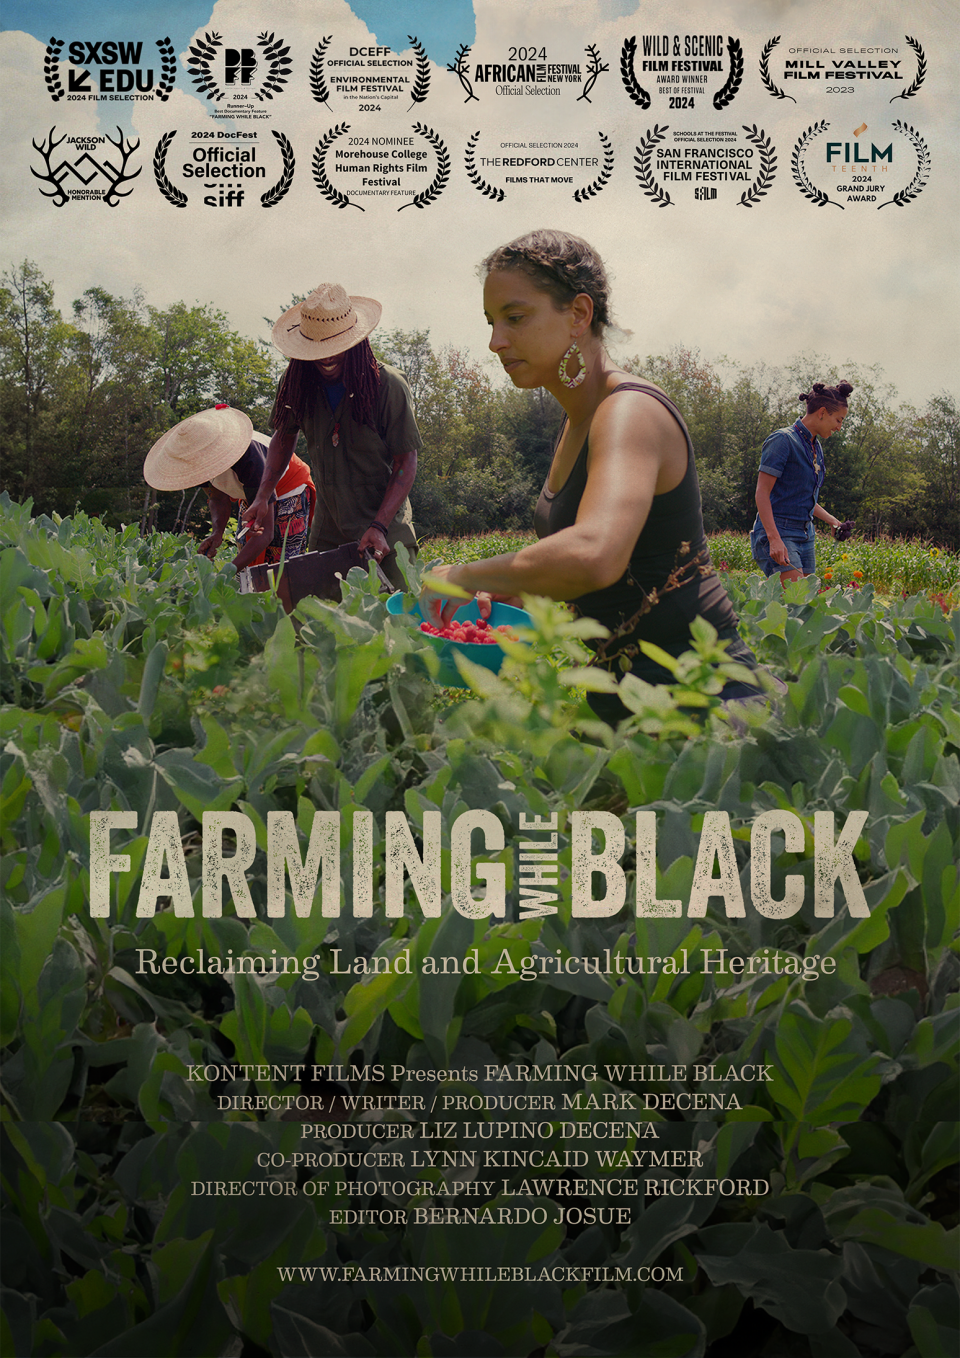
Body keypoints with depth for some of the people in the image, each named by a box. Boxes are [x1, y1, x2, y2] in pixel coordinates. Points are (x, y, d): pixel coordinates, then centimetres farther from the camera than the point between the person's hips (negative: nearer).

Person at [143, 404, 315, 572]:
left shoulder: (249, 461, -41)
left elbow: (265, 533, -42)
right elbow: (219, 499, -8)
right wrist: (217, 532, -31)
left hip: (290, 493, -6)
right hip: (251, 496, 7)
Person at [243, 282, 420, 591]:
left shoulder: (388, 385, -15)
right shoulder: (296, 384, -2)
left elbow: (406, 463, -10)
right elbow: (284, 435, 16)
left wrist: (379, 527, -21)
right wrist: (262, 497, 3)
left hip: (386, 533, -4)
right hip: (327, 534, 4)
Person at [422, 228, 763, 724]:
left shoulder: (630, 412, -20)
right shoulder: (578, 422, 10)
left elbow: (594, 556, -39)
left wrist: (468, 575, -25)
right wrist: (515, 590, 4)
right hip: (622, 686, 9)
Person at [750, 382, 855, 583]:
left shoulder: (816, 447, 17)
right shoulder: (783, 440, -10)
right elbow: (762, 493, -15)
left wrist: (832, 521, 18)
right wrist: (774, 539, -25)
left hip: (805, 535, 9)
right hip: (780, 532, -9)